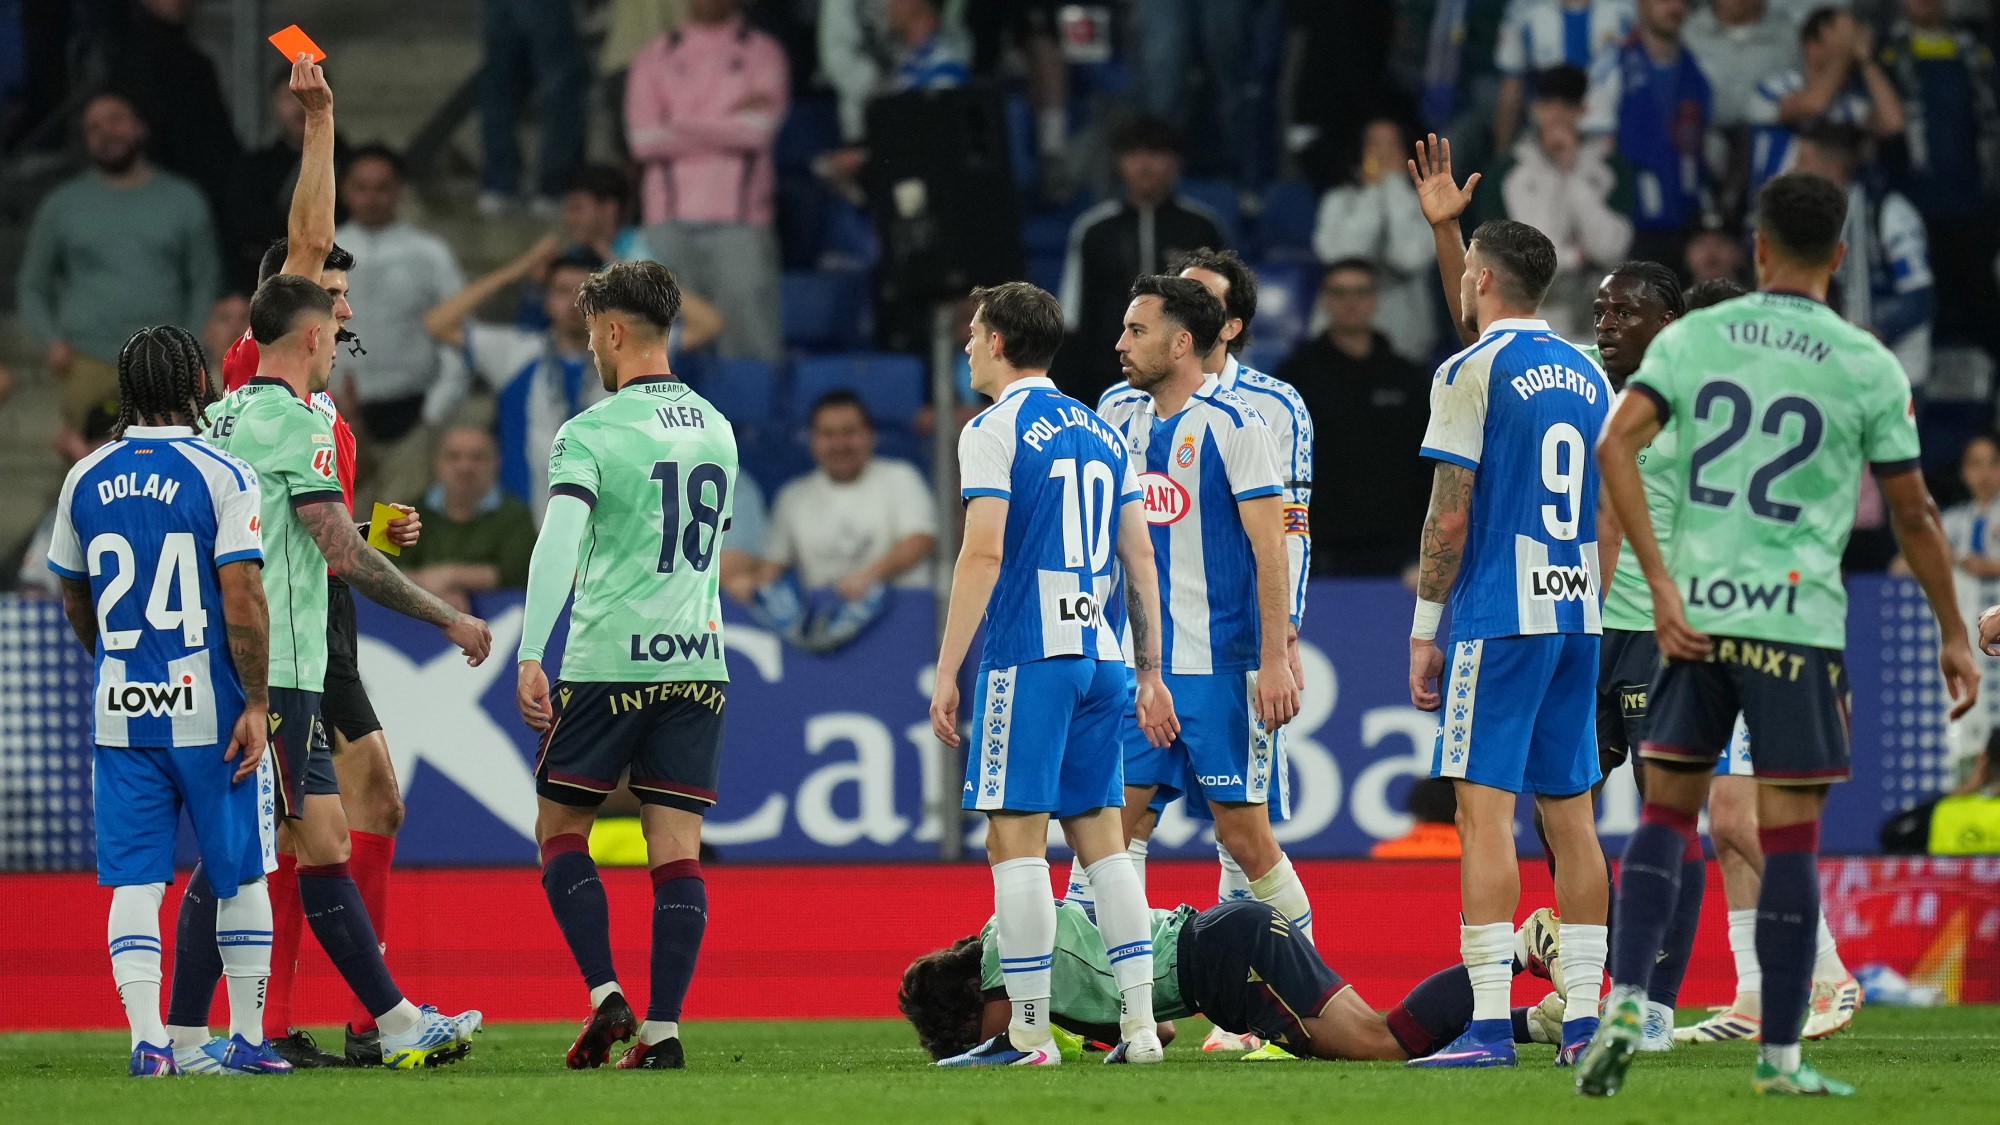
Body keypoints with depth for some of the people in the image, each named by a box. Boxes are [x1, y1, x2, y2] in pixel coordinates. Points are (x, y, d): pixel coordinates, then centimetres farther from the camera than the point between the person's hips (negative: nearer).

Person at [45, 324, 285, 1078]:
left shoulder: (86, 480, 6)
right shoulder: (222, 476, -9)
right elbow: (242, 601, -14)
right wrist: (255, 704, -8)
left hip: (120, 707, 3)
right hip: (209, 706, -3)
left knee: (135, 881, 4)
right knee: (242, 876, 9)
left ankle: (147, 1037, -7)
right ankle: (247, 1038, 12)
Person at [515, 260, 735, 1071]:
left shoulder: (591, 433, -7)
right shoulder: (716, 429, 13)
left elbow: (559, 543, -19)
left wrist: (530, 656, -23)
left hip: (608, 663, -5)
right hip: (700, 661, 5)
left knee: (560, 829, 9)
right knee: (676, 845, 2)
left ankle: (606, 997, -5)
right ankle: (662, 1027, -4)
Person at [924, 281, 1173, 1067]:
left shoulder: (995, 429, -5)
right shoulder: (1101, 433, 16)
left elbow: (984, 553, -13)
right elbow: (1140, 558, 16)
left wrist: (946, 672, -11)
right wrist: (1151, 673, 20)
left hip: (1027, 656, -7)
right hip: (1098, 656, 7)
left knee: (1016, 840, -5)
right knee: (1099, 835, 9)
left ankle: (1029, 1033, -8)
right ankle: (1139, 1023, 4)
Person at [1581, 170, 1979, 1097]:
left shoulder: (1691, 339, 4)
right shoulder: (1869, 369, -1)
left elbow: (1615, 444, -9)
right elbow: (1913, 516, 3)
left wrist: (1661, 584, -9)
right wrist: (1953, 636, 14)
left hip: (1696, 616, 2)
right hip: (1798, 623, -2)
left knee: (1665, 815, 12)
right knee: (1790, 838, 2)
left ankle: (1624, 1007, -5)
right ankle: (1779, 1056, 5)